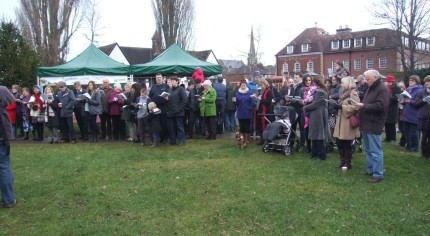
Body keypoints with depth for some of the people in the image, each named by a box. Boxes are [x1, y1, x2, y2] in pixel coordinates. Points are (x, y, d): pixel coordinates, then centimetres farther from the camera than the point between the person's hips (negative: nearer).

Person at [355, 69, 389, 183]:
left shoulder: (382, 89, -13)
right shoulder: (370, 88, 17)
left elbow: (380, 106, -23)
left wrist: (364, 106, -18)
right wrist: (361, 105, 6)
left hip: (374, 125, -10)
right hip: (366, 123, 10)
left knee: (375, 151, -6)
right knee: (368, 150, 17)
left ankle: (378, 174, -1)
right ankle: (370, 169, 27)